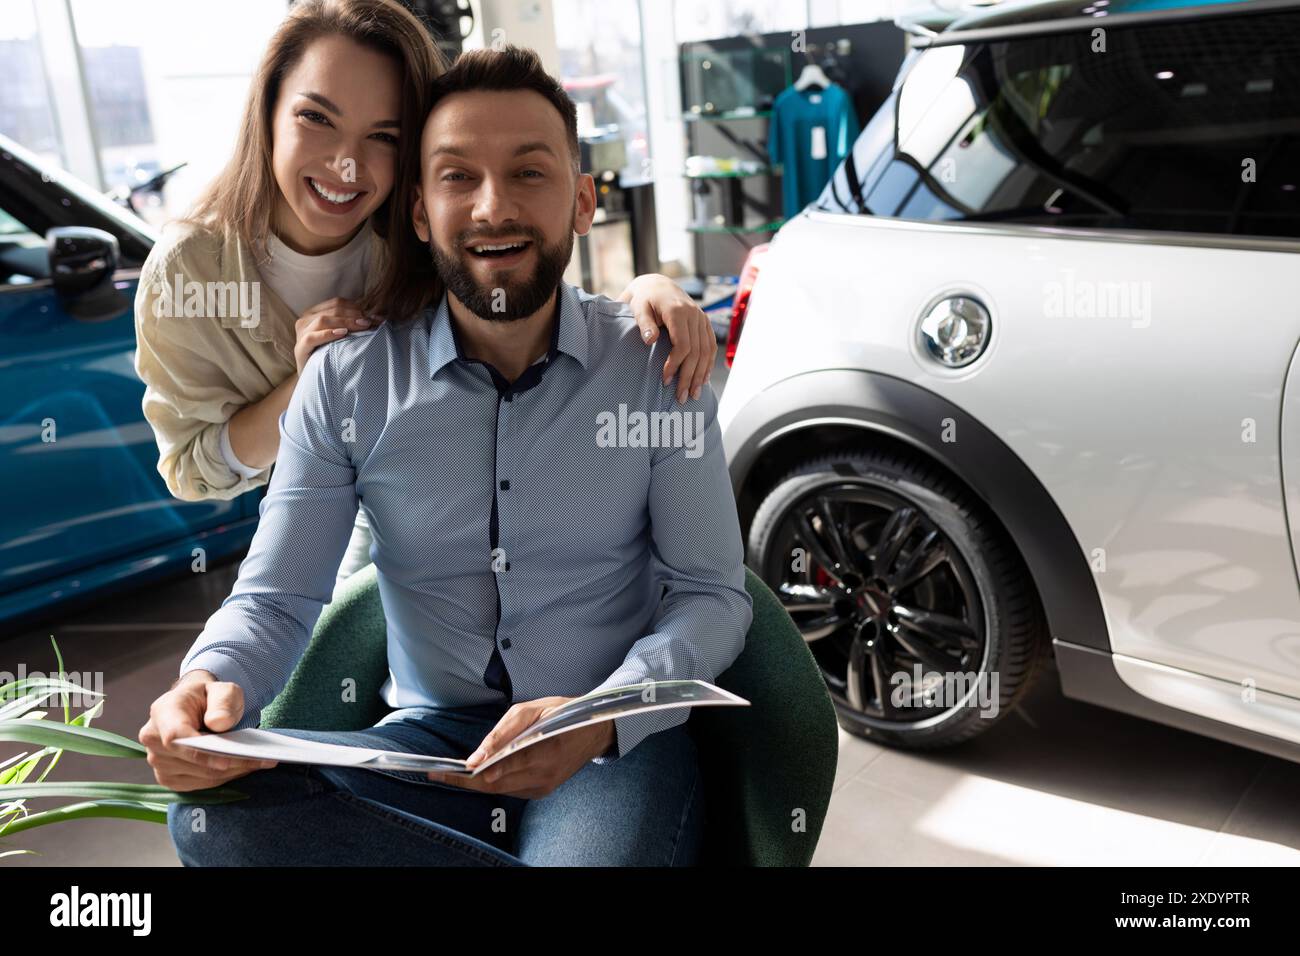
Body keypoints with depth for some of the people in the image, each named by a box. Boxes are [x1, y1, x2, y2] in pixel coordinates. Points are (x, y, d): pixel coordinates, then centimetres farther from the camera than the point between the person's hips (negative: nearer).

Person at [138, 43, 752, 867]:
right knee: (214, 811, -25)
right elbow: (277, 599, 0)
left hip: (618, 743, -3)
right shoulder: (347, 382, 0)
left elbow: (714, 593, -3)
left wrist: (604, 716, -23)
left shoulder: (657, 367, -3)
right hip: (429, 737, 4)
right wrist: (213, 684, -25)